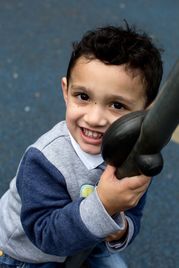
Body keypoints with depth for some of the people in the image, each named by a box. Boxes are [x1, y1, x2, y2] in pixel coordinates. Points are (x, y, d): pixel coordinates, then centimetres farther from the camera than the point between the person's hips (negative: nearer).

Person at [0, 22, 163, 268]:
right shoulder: (44, 160, -36)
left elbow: (131, 215, -10)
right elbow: (47, 234, -36)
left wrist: (121, 231, -34)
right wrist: (102, 205, -49)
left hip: (83, 245, 4)